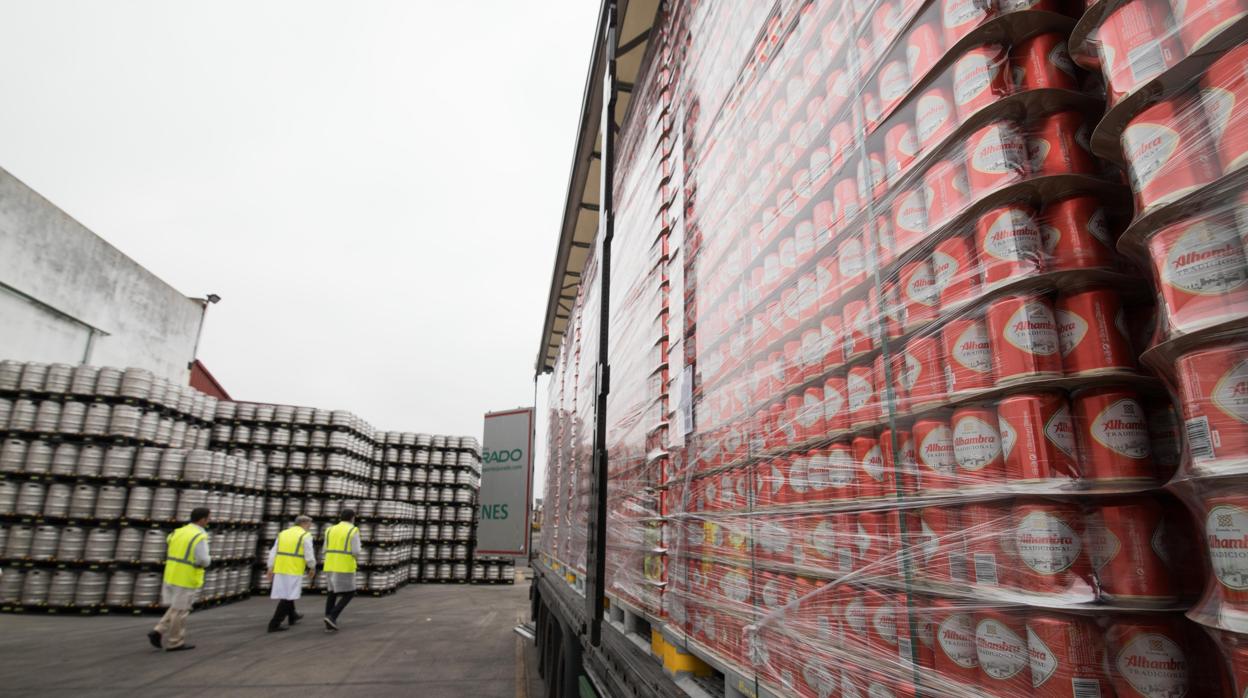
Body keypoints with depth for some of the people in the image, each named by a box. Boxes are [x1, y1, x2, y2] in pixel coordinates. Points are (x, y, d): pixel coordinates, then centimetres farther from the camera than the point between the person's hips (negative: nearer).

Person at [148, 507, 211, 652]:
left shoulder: (178, 532, 6)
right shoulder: (199, 537, -19)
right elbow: (203, 561, -22)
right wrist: (209, 559, 0)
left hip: (172, 576, 8)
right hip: (187, 579, -8)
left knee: (176, 609, 24)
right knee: (180, 611, 5)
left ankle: (158, 632, 14)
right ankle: (175, 643, 15)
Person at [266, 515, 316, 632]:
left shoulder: (283, 534, 13)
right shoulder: (305, 536, -6)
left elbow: (273, 552, 9)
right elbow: (309, 556, -10)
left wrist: (270, 568, 10)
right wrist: (312, 568, 6)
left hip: (280, 569, 7)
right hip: (294, 570, -7)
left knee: (286, 594, 21)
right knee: (287, 597, -2)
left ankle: (292, 617, 37)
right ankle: (274, 624, -6)